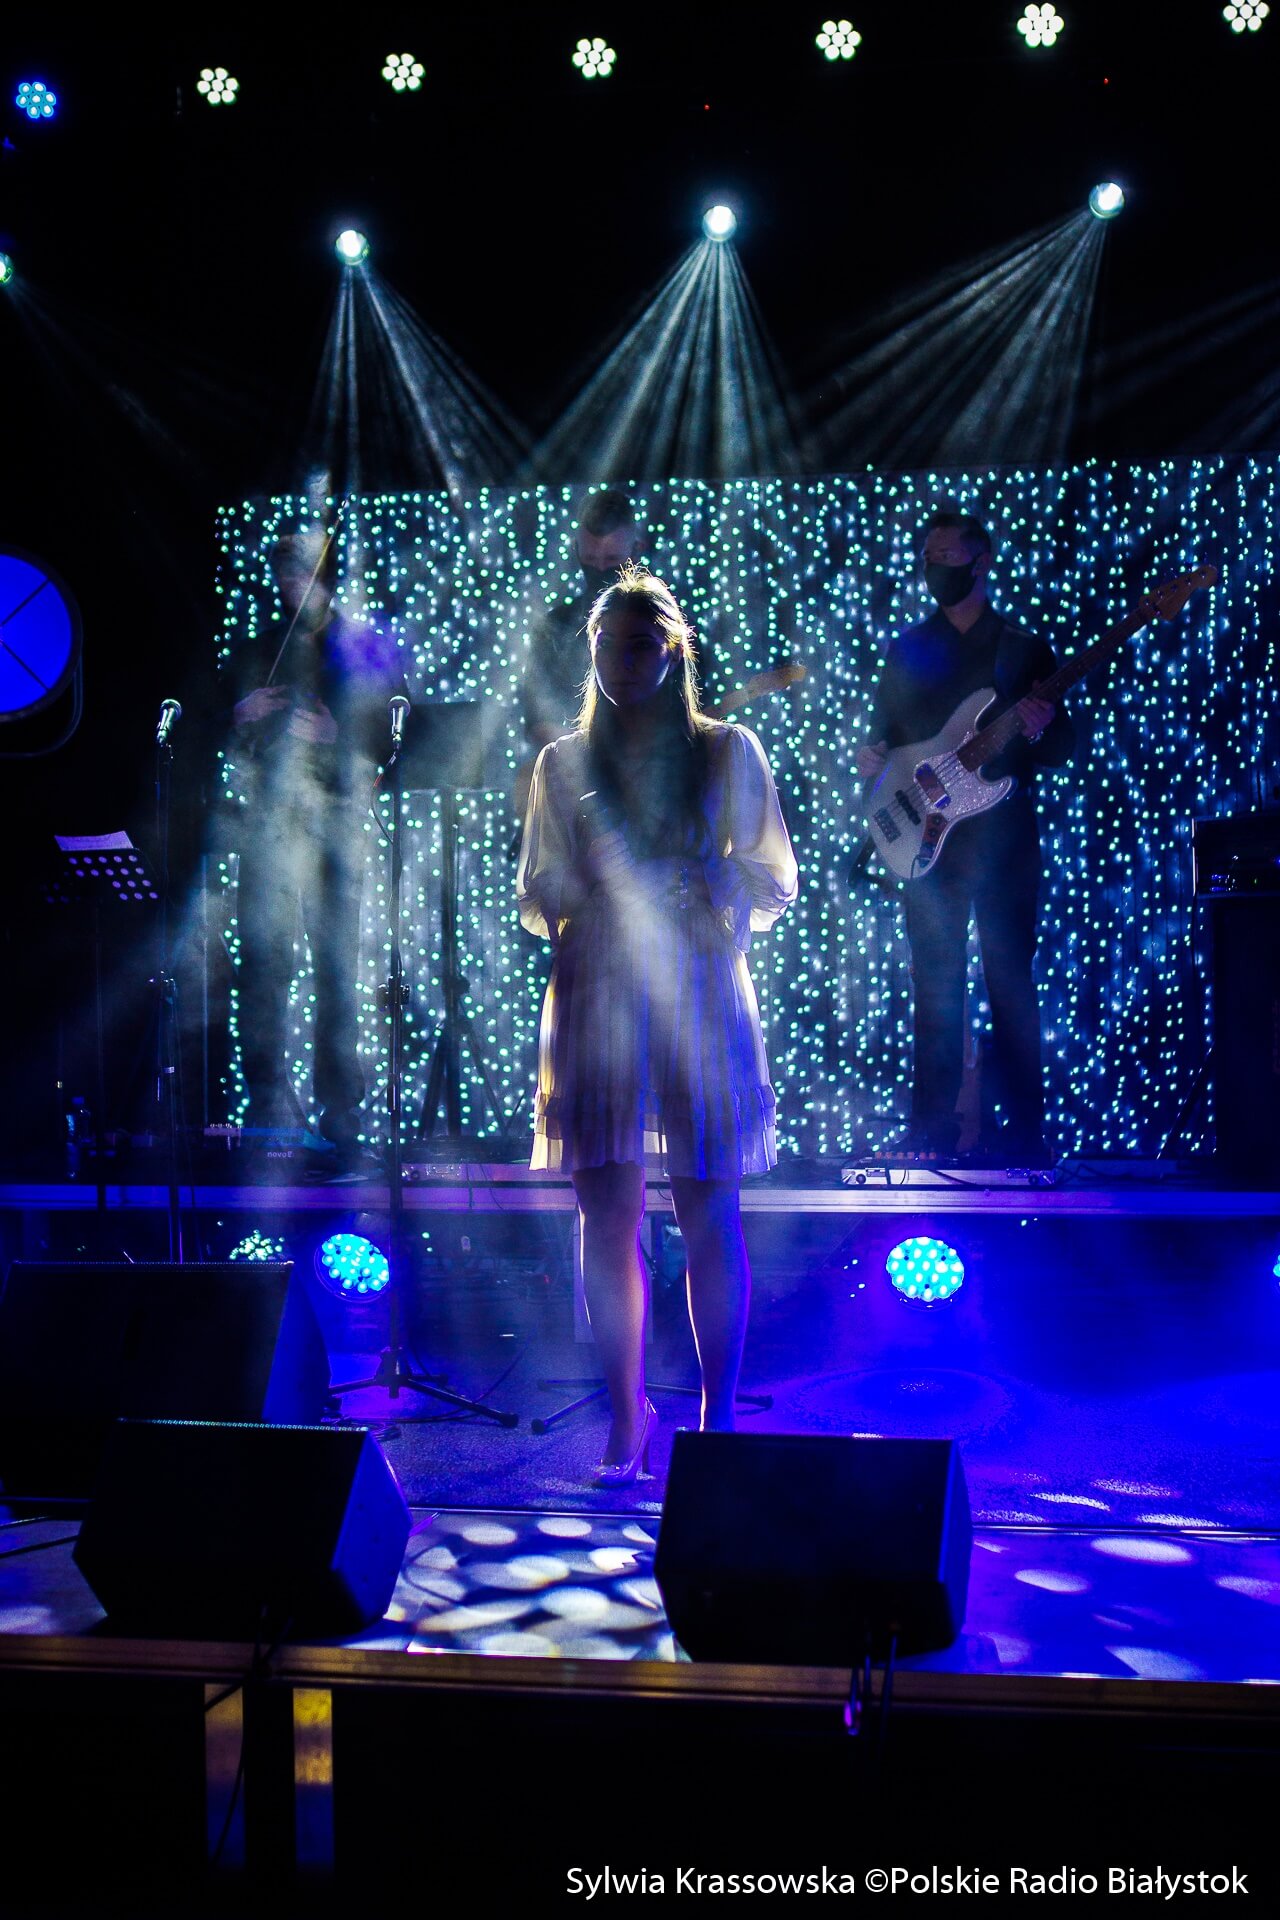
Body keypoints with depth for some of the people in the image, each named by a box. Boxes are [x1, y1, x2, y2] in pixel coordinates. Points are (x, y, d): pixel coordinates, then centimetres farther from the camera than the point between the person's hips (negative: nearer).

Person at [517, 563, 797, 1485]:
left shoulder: (729, 751, 8)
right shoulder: (564, 762, 14)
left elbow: (778, 883, 7)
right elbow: (535, 896, 14)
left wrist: (713, 876, -13)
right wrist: (576, 884, -8)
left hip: (699, 990, -1)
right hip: (596, 996, 2)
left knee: (710, 1216, -1)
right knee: (608, 1212, 1)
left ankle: (719, 1416, 11)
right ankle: (627, 1416, 13)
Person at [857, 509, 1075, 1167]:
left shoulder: (1023, 647, 7)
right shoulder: (907, 649, 14)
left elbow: (1062, 749, 5)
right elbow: (885, 734, 15)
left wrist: (1040, 731, -17)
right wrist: (871, 759, -7)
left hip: (1004, 833, -2)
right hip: (927, 835, 2)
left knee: (1010, 982, -2)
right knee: (935, 983, 1)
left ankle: (1021, 1130, 4)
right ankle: (932, 1132, 6)